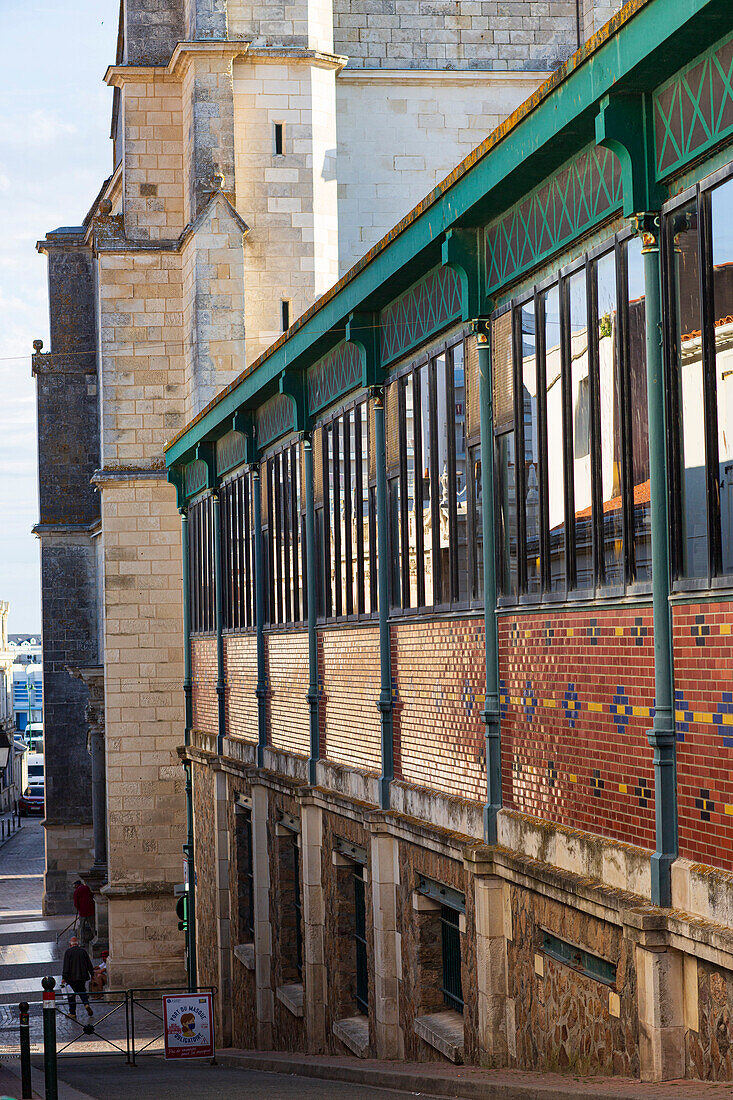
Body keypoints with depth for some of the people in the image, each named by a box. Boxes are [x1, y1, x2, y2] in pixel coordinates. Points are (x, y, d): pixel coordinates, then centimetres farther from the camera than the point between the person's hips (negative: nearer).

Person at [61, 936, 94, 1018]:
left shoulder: (68, 951, -6)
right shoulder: (83, 951, 5)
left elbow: (66, 966, -11)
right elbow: (89, 964, 8)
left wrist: (64, 977, -11)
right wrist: (92, 974, 15)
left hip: (72, 977, -4)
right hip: (82, 976, 4)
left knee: (71, 994, 5)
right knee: (82, 991, 17)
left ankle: (72, 1012, 8)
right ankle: (87, 1004, -8)